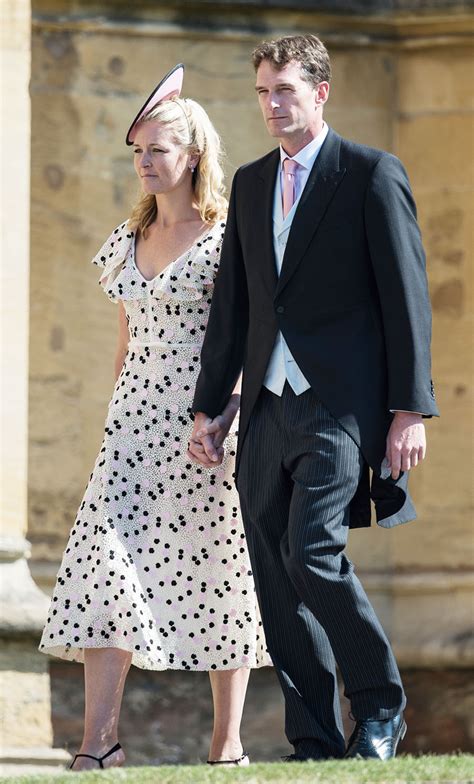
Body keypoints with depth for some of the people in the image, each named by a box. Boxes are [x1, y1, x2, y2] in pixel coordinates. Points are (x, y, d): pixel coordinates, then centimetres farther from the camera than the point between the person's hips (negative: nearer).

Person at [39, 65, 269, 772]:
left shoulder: (226, 237, -4)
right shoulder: (127, 241, 14)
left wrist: (235, 417, -14)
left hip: (205, 422, -5)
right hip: (135, 421, 5)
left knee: (217, 572, -1)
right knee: (106, 555, -10)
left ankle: (228, 743, 7)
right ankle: (99, 741, -13)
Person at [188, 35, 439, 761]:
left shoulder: (371, 175, -2)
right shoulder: (251, 183, 16)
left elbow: (406, 298, -6)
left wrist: (410, 409, -11)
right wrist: (208, 407, 14)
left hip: (341, 403, -6)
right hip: (268, 404, 7)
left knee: (312, 551, -19)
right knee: (276, 577, 3)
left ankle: (380, 707, -2)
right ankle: (315, 743, 9)